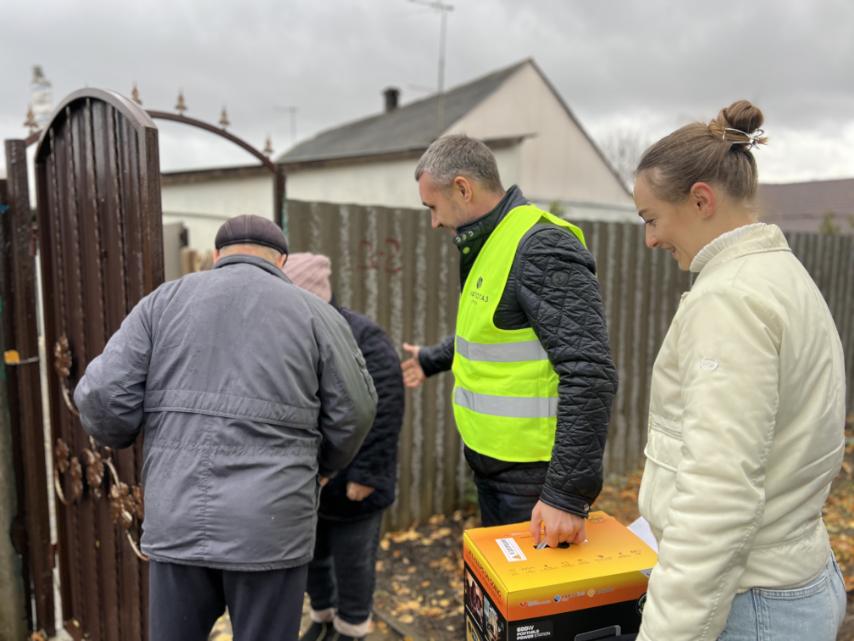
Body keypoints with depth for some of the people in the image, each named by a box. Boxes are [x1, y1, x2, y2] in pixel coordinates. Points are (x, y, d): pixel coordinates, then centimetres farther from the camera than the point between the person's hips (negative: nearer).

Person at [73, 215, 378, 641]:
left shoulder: (164, 301, 5)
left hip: (178, 521, 2)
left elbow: (103, 396, -2)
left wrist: (120, 434, 21)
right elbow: (353, 413, 3)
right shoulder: (315, 314, 2)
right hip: (271, 526, -1)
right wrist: (322, 465, 22)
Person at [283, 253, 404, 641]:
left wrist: (365, 474, -21)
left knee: (352, 562, 12)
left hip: (348, 483, -6)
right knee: (310, 555, 22)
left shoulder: (364, 339, -18)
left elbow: (383, 413, -21)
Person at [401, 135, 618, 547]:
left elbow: (589, 376, -27)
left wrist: (567, 492, -27)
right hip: (491, 464, 9)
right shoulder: (489, 245, 10)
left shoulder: (542, 248, -21)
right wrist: (432, 359, 39)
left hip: (534, 474, -9)